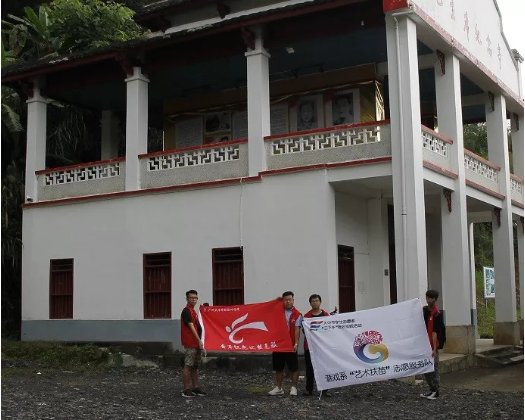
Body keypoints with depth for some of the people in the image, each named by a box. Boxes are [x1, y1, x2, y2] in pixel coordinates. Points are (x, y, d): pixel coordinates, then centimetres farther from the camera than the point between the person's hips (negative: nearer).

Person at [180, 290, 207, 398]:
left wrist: (199, 342, 17)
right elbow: (191, 327, -20)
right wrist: (199, 340, -25)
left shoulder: (193, 311, 17)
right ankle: (186, 390, -4)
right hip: (190, 344, -10)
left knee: (195, 366, 13)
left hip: (196, 344, 10)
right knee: (188, 366, -6)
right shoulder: (186, 311, -13)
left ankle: (196, 388, 18)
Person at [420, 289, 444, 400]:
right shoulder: (423, 310, 8)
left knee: (434, 368, -2)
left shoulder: (437, 314, -15)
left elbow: (435, 332, -19)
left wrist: (434, 349, -22)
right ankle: (432, 390, 22)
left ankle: (436, 392, 6)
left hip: (432, 346, -8)